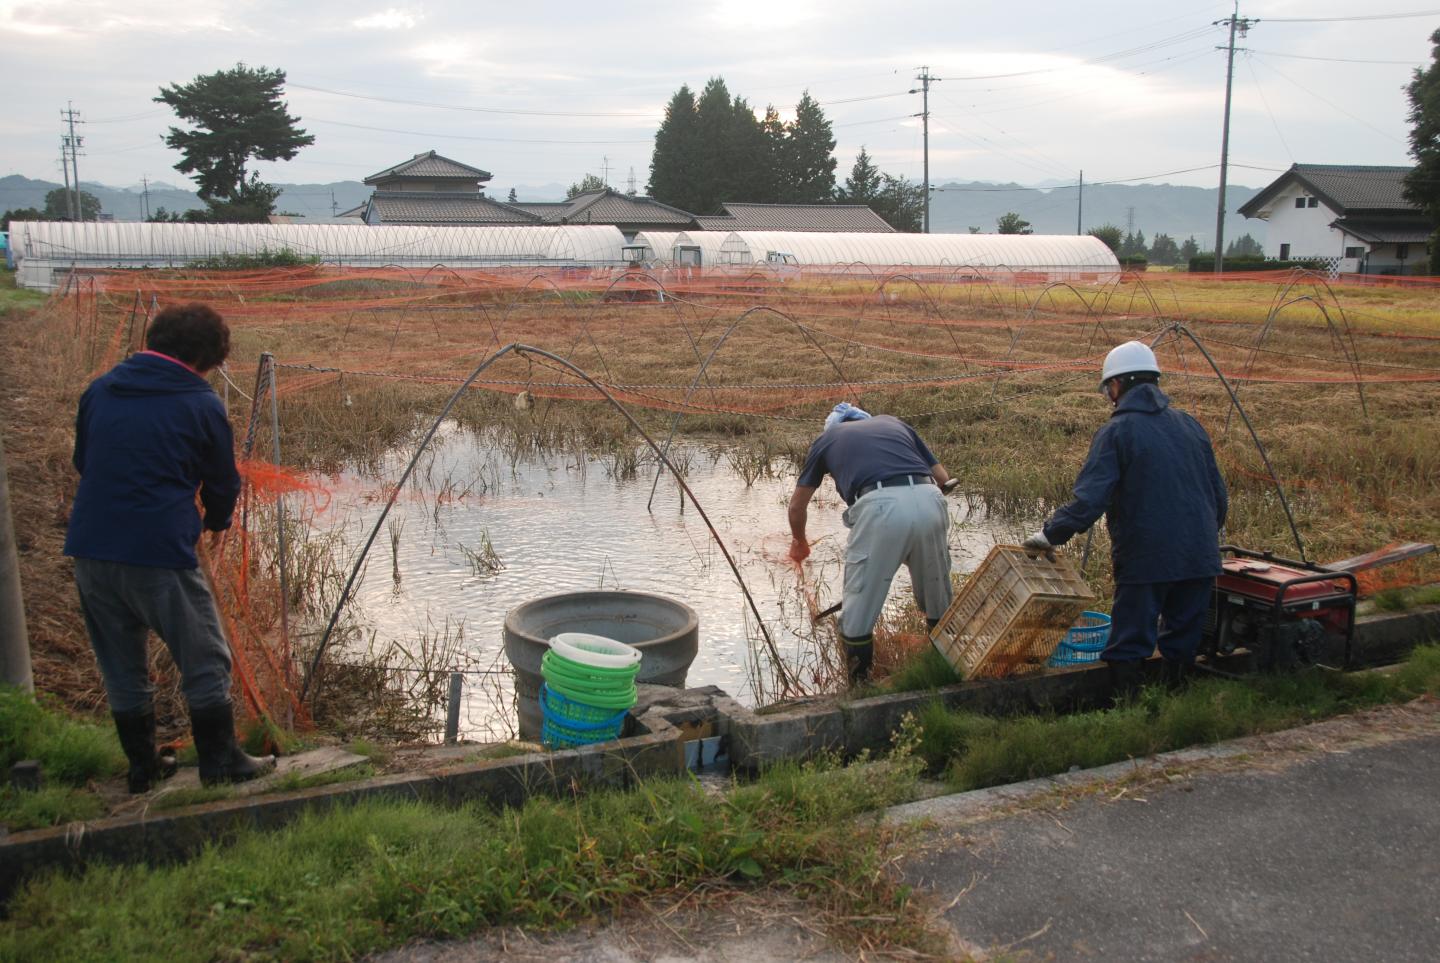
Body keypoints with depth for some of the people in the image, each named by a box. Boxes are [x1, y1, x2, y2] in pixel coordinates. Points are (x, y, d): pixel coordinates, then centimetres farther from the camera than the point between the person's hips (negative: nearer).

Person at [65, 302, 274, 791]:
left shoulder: (99, 389, 8)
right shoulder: (201, 405, -6)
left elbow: (82, 460, 18)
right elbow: (223, 480, 3)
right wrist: (217, 522, 24)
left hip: (89, 548, 6)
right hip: (159, 551, -6)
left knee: (121, 667, 17)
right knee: (205, 660, 9)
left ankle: (142, 767, 28)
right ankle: (221, 762, 17)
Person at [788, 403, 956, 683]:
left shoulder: (828, 438, 28)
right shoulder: (893, 422, 34)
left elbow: (797, 505, 36)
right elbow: (943, 477, 29)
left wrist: (799, 543, 54)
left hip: (879, 506, -3)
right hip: (929, 501, 3)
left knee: (859, 602, 12)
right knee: (939, 602, 22)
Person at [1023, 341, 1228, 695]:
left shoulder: (1115, 432, -9)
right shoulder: (1190, 426, 9)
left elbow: (1088, 502, -18)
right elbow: (1220, 497, 14)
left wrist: (1049, 535, -6)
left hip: (1145, 560, -6)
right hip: (1200, 558, 6)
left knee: (1128, 652, 5)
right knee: (1182, 647, 17)